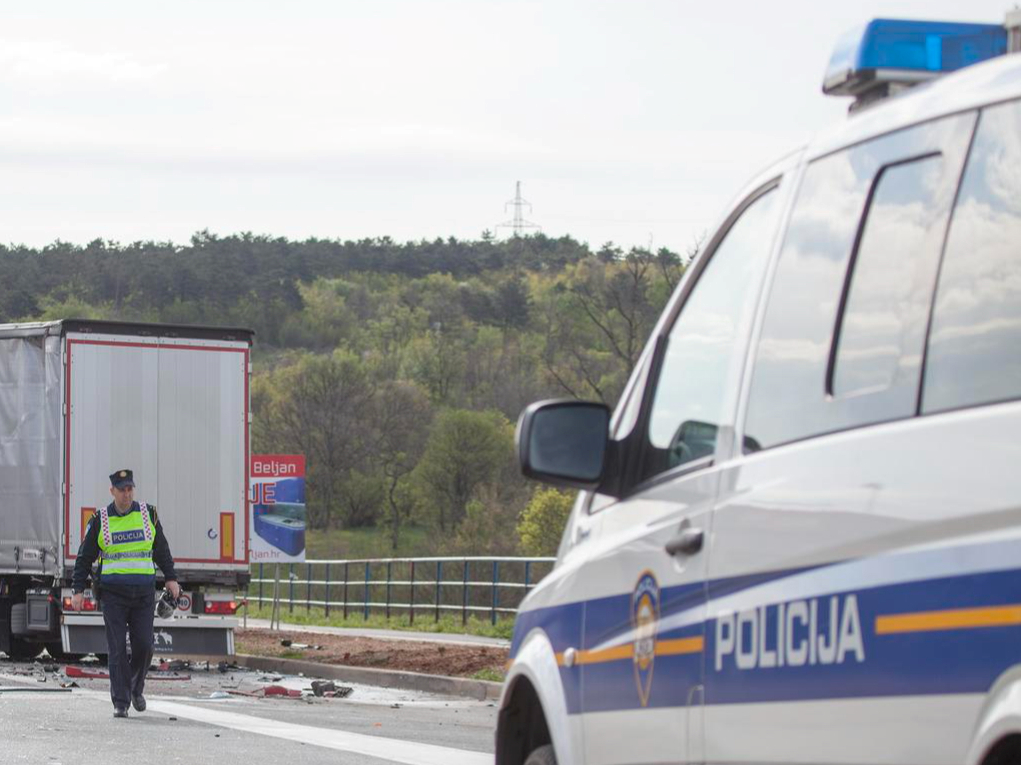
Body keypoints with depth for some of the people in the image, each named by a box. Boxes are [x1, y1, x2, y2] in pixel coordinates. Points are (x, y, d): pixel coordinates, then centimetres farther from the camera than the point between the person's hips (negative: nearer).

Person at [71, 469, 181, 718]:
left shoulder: (148, 514, 6)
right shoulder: (100, 520, 1)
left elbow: (161, 550, 16)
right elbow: (85, 557, 6)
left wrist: (171, 578, 8)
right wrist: (78, 590, 0)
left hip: (144, 593, 1)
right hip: (113, 593, -1)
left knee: (143, 645, -3)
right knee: (117, 648, -6)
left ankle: (135, 688, 23)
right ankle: (120, 702, -3)